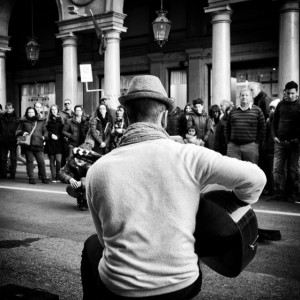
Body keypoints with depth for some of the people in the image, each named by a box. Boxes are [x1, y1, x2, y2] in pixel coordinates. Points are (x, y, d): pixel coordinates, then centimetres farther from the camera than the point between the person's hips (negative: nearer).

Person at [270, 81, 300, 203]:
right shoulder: (281, 104, 9)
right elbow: (275, 121, 14)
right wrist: (274, 135, 4)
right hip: (280, 141, 3)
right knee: (277, 168, -1)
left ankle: (290, 194, 11)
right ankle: (278, 193, 6)